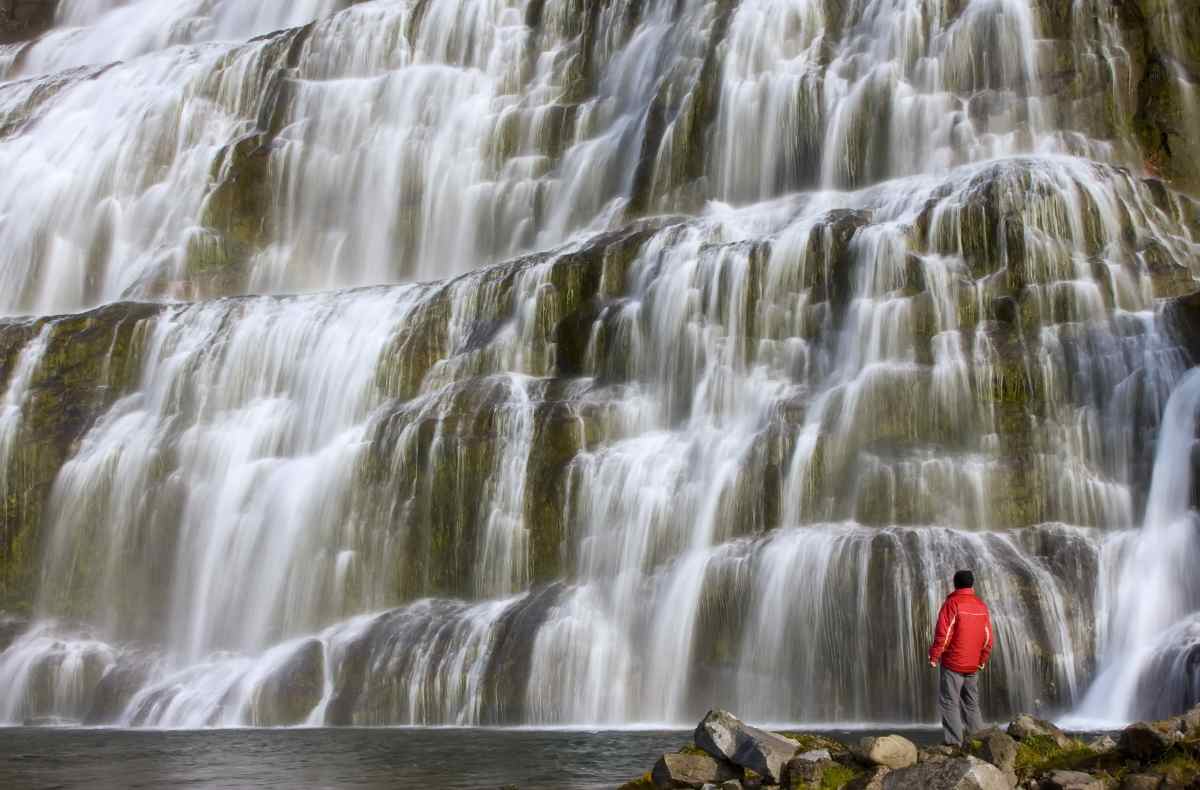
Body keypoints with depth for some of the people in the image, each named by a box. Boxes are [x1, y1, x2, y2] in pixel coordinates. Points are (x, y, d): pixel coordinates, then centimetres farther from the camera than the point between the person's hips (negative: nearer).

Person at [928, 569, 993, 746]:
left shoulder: (952, 603, -10)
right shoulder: (981, 606, 7)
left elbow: (943, 633, -15)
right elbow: (989, 638, 10)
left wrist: (934, 656, -8)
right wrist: (982, 660, 20)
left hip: (953, 664, -6)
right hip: (973, 665, 6)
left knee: (949, 703, -3)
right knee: (971, 705, 16)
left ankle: (954, 743, -8)